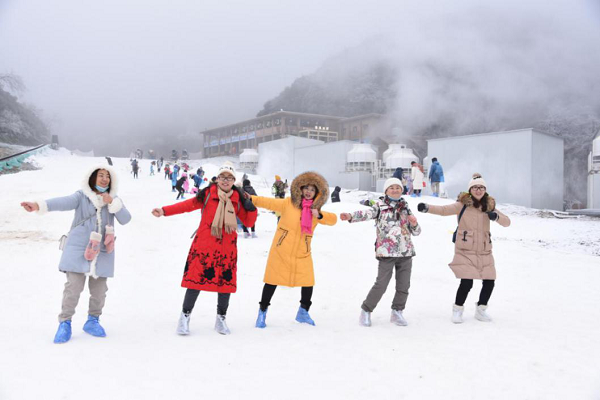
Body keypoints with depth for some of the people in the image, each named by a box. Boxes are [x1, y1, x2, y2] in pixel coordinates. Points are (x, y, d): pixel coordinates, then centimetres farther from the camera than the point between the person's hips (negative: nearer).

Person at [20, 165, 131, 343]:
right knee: (73, 286, -8)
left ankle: (93, 321, 27)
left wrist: (112, 202, -18)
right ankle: (65, 323, 7)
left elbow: (126, 219, -5)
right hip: (78, 249, -3)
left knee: (99, 290, 7)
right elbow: (63, 202, -20)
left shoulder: (114, 200, 7)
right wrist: (39, 205, -38)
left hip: (102, 252, 3)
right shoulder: (81, 196, -2)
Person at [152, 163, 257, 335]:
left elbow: (249, 222, 8)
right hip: (203, 246, -2)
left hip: (227, 249, 3)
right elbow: (187, 205, -2)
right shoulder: (207, 194, -2)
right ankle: (185, 316, 17)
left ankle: (221, 319, 27)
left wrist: (250, 208, -10)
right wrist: (164, 211, -10)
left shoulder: (238, 199, 4)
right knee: (196, 280, -3)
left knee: (226, 282, 8)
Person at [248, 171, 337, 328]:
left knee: (308, 282, 3)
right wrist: (249, 198, -21)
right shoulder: (288, 204, -6)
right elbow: (268, 202, -10)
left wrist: (319, 215, -24)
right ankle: (262, 312, 23)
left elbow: (333, 219, -6)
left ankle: (303, 312, 28)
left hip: (302, 254, 3)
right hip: (281, 252, -3)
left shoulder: (316, 210, 4)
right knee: (273, 281, 3)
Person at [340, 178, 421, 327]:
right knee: (381, 284, -7)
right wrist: (351, 216, -39)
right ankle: (366, 311, 9)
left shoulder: (405, 208, 12)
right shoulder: (380, 205, 1)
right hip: (386, 252, -4)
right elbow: (367, 214, -20)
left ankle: (397, 312, 25)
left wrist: (414, 223, -7)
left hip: (406, 253, 4)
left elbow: (416, 232, 16)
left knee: (403, 285, 7)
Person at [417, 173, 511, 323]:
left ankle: (480, 310, 31)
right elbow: (444, 210, -15)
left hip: (484, 251, 5)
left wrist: (496, 216, -15)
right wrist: (427, 208, -32)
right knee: (466, 282, -12)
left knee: (489, 282, 6)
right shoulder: (463, 204, -4)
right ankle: (457, 309, 14)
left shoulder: (489, 206, 8)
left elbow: (507, 222, 6)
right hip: (465, 250, -5)